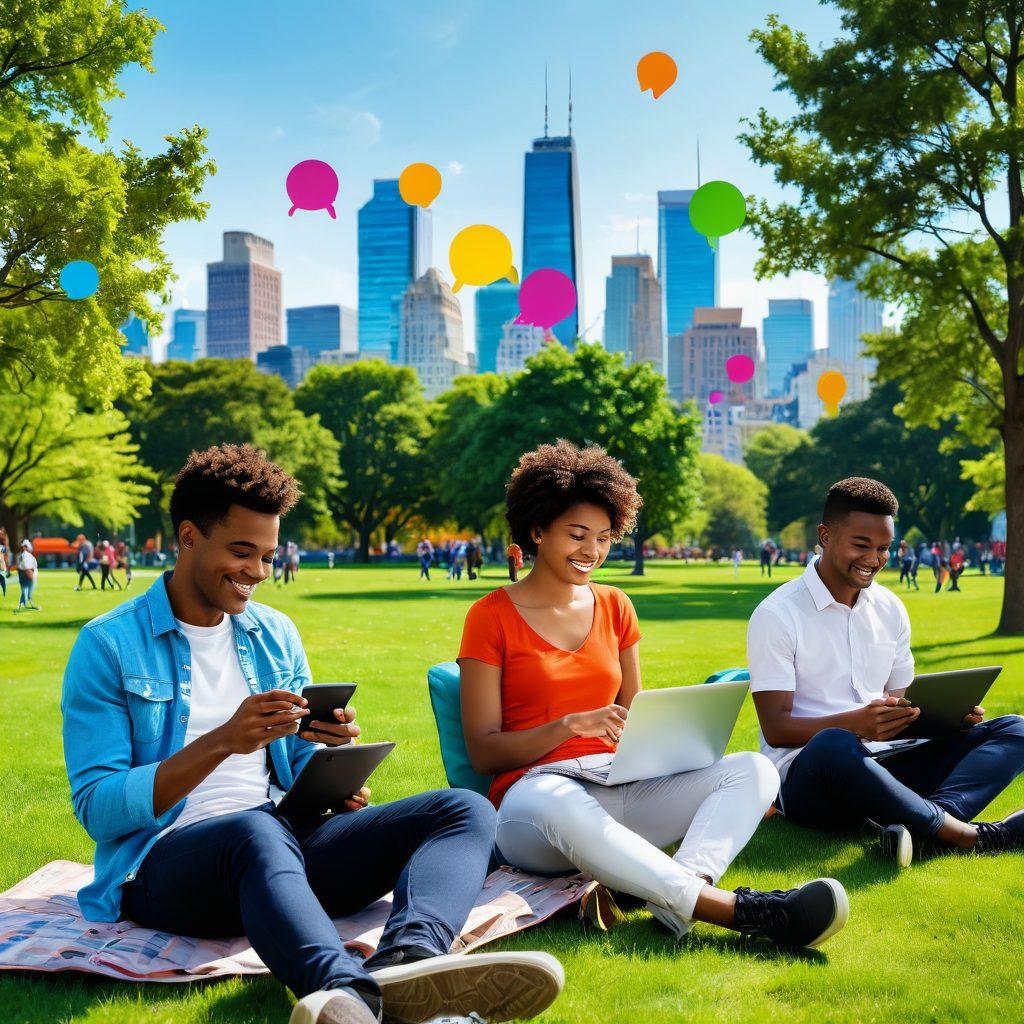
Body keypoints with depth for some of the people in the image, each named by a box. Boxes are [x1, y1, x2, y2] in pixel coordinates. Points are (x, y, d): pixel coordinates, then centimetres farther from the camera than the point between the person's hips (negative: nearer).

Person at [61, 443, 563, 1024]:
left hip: (285, 843, 6)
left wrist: (331, 752, -4)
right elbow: (96, 808, -7)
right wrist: (223, 742, -18)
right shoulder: (108, 646, 0)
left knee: (466, 810, -14)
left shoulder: (277, 635, 17)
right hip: (167, 861, -6)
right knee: (257, 831, -40)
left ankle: (407, 959, -47)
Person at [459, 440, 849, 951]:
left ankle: (679, 897, -43)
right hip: (536, 790, -5)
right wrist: (569, 726, -19)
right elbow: (483, 752, -3)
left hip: (620, 790, 6)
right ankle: (733, 909, -43)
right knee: (562, 808, -42)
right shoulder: (491, 617, 1)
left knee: (752, 769, -17)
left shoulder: (614, 607, 17)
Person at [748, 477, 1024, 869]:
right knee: (834, 746, -42)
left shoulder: (889, 609, 13)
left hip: (881, 764, 7)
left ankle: (921, 829, -36)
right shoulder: (777, 615, -7)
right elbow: (776, 729, -12)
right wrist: (855, 723, -30)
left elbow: (903, 705, 18)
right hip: (805, 773, -7)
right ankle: (969, 835, -29)